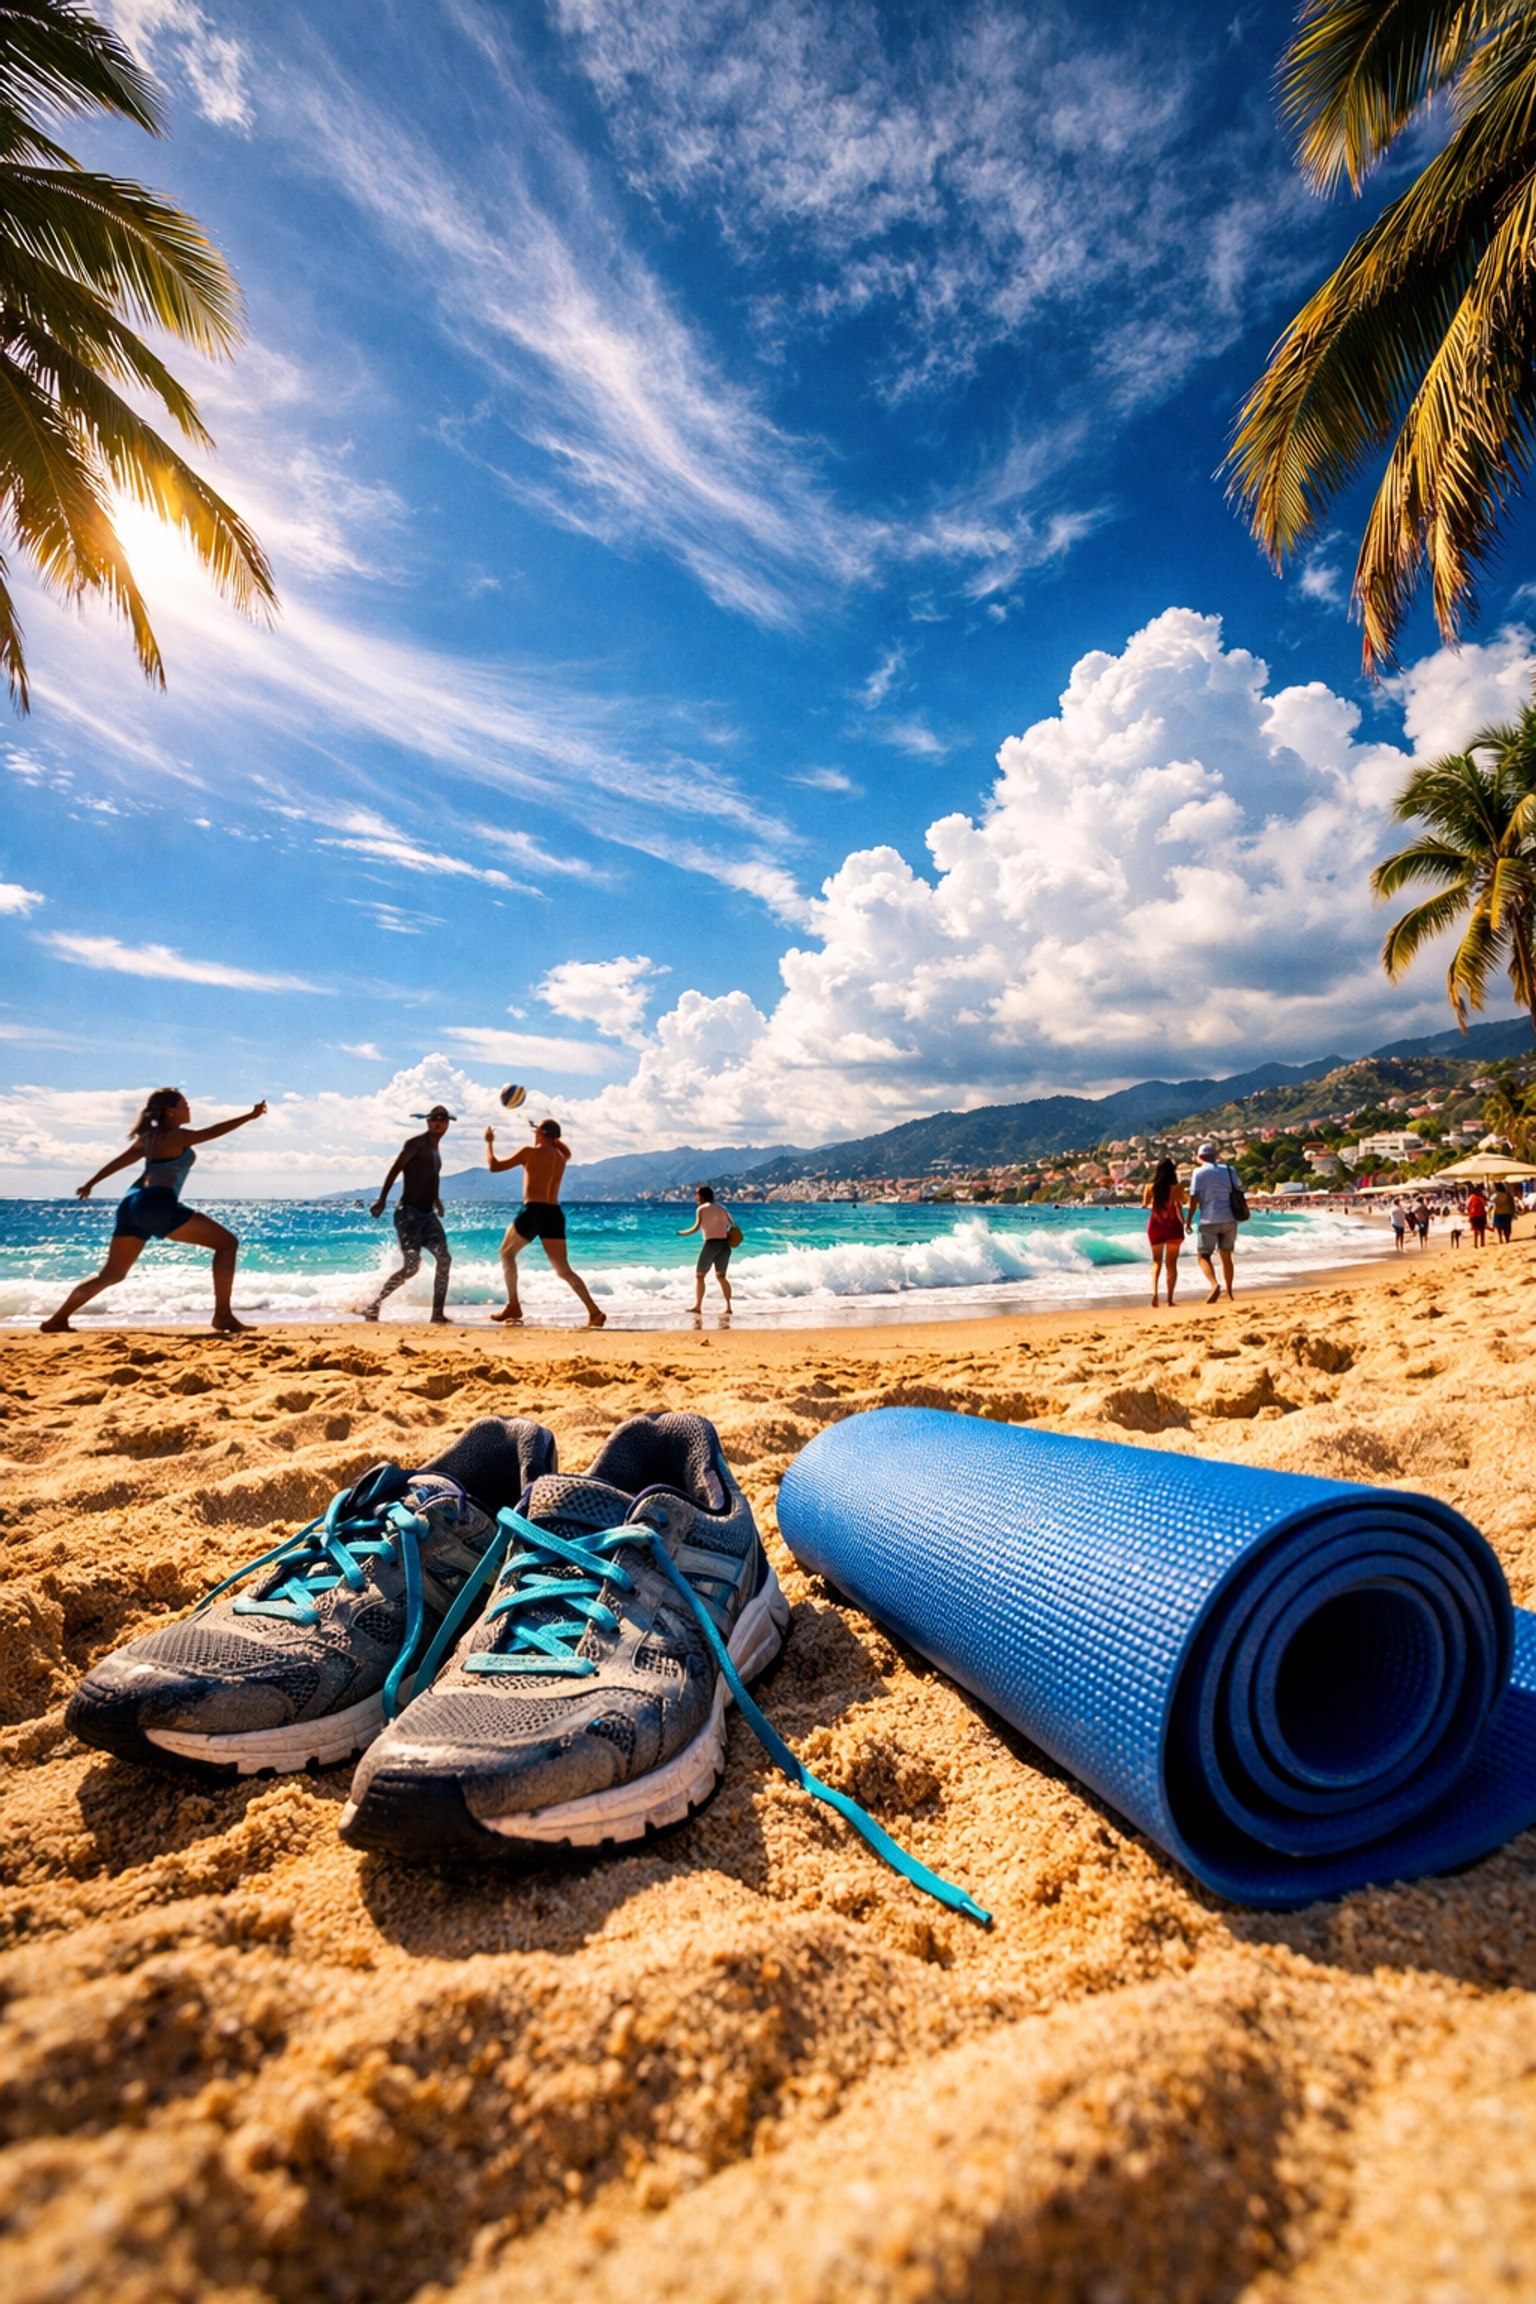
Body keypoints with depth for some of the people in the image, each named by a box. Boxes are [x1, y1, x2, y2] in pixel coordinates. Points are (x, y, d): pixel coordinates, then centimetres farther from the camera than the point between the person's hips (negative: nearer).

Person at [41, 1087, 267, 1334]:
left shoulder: (149, 1137, 21)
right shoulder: (175, 1136, -5)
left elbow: (119, 1161, 30)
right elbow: (212, 1131, -16)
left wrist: (90, 1184, 41)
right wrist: (250, 1116, -18)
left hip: (132, 1204, 9)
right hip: (157, 1204, -9)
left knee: (112, 1274, 23)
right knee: (227, 1243, -7)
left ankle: (57, 1320, 24)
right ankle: (222, 1316, -12)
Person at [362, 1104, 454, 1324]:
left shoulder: (435, 1150, 17)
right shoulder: (416, 1143, -8)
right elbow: (395, 1169, -16)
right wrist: (382, 1199, -25)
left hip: (428, 1215, 8)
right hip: (408, 1213, -8)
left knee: (444, 1259, -6)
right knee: (411, 1266, -14)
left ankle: (438, 1314, -1)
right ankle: (374, 1304, 4)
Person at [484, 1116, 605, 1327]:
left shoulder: (530, 1152, -2)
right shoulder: (561, 1157, 15)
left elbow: (494, 1166, 3)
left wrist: (489, 1142, 17)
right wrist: (552, 1138, 42)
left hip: (533, 1210, -5)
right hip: (555, 1214, 5)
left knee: (507, 1254, 18)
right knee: (564, 1270, 6)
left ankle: (513, 1307, 8)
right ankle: (594, 1312, -8)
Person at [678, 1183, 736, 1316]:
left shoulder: (702, 1209, -1)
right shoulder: (721, 1208, 16)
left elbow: (697, 1227, -10)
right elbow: (732, 1225, 10)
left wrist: (683, 1234, 2)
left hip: (711, 1243, -6)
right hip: (725, 1243, 6)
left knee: (699, 1275, 5)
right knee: (721, 1276, 15)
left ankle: (698, 1306, 0)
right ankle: (728, 1306, 8)